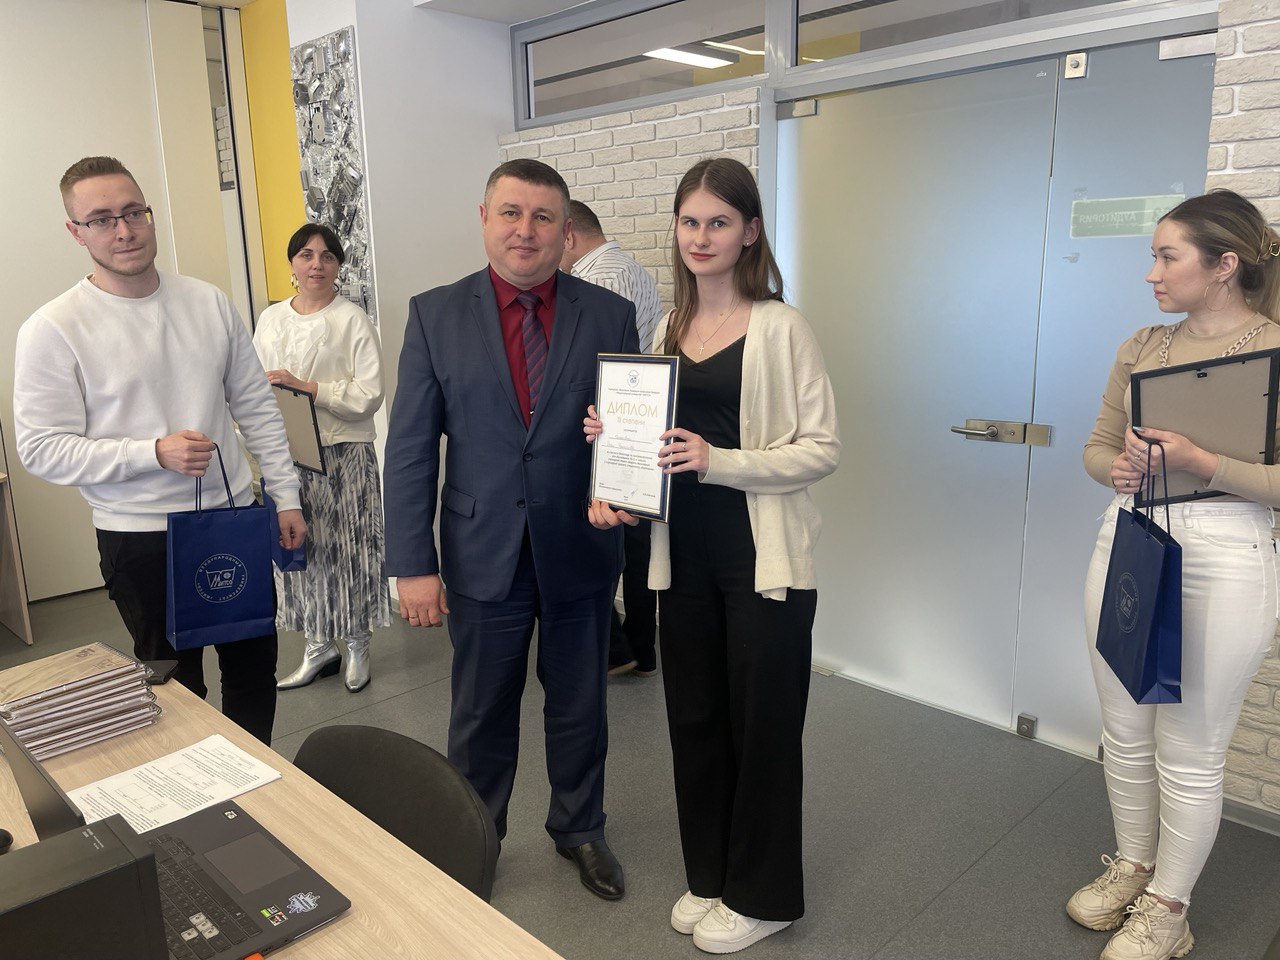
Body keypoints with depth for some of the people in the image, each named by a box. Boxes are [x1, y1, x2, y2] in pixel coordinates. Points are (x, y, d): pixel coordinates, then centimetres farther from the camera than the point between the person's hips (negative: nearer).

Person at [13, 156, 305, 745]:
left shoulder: (208, 302, 2)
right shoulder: (53, 330, -9)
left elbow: (257, 406, 7)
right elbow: (43, 450, -10)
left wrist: (286, 496, 4)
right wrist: (155, 453, -21)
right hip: (142, 541, -4)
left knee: (255, 666, 16)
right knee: (176, 686, 12)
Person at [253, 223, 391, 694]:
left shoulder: (353, 320, -4)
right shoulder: (270, 319, 11)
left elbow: (369, 394, -11)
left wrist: (306, 387, -17)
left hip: (343, 452, -4)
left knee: (347, 547, 1)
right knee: (298, 547, 8)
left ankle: (357, 644, 19)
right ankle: (319, 645, 24)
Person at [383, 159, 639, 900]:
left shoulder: (610, 316, -2)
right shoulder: (435, 315, -3)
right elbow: (411, 447, -4)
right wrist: (413, 563, -8)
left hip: (580, 553, 1)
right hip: (483, 555, 0)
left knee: (580, 707, 19)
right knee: (481, 716, 16)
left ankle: (580, 830, 43)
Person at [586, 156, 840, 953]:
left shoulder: (780, 328, -9)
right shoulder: (668, 329, 9)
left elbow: (823, 448, -12)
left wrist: (719, 461, -23)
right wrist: (615, 437, -2)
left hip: (762, 557, -5)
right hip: (683, 552, 6)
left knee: (761, 726, 8)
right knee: (695, 717, 15)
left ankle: (762, 894, 31)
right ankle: (710, 876, 37)